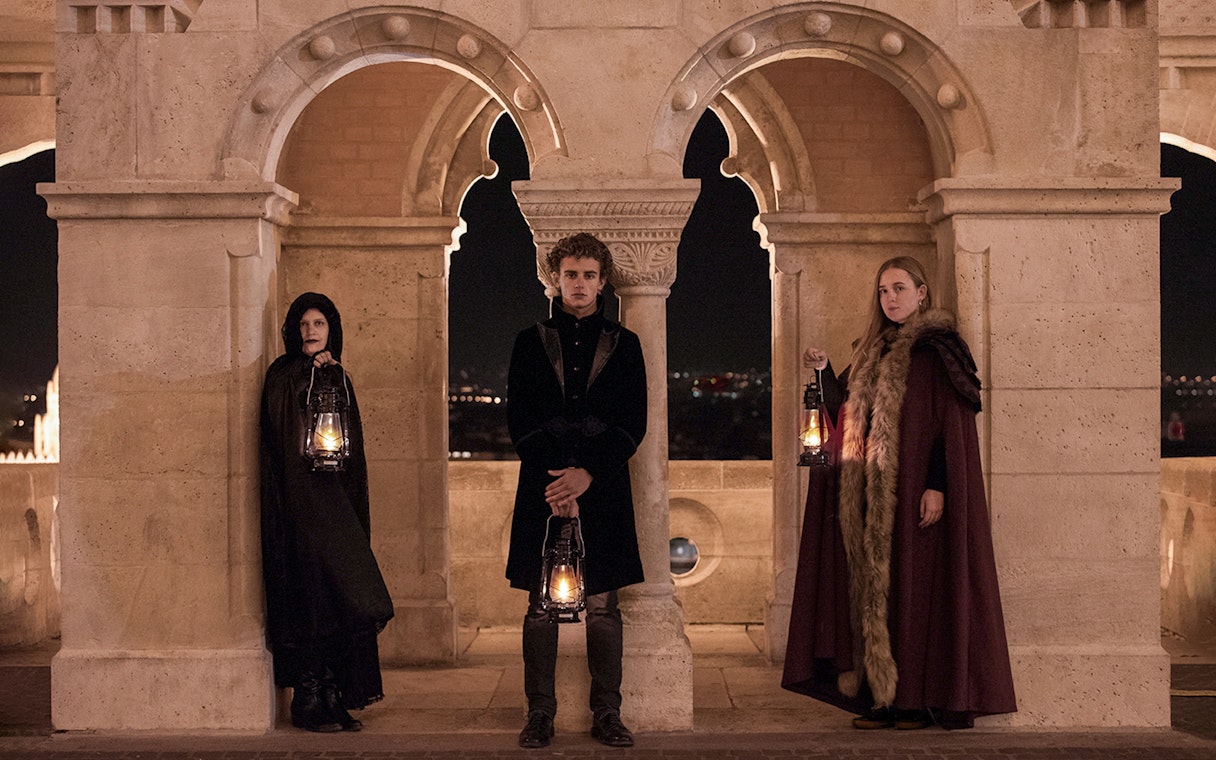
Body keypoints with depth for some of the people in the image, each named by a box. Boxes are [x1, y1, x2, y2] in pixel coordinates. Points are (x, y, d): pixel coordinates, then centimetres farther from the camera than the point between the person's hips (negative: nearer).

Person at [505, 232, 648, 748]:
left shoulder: (623, 345, 9)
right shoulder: (531, 342, 9)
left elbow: (633, 425, 2)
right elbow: (519, 421, 2)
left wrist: (587, 474, -12)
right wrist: (555, 481, -10)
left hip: (603, 488, 0)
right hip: (543, 489, 0)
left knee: (602, 606, 3)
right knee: (541, 606, 2)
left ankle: (606, 714, 11)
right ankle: (540, 714, 10)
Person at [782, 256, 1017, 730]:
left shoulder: (937, 348, -4)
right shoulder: (872, 352, 17)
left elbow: (951, 423, -11)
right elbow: (845, 414, 19)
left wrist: (937, 486, -19)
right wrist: (825, 371, 5)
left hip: (914, 490, -7)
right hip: (872, 494, 7)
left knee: (914, 585, -6)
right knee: (874, 585, 5)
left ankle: (923, 698, 1)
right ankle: (883, 696, 11)